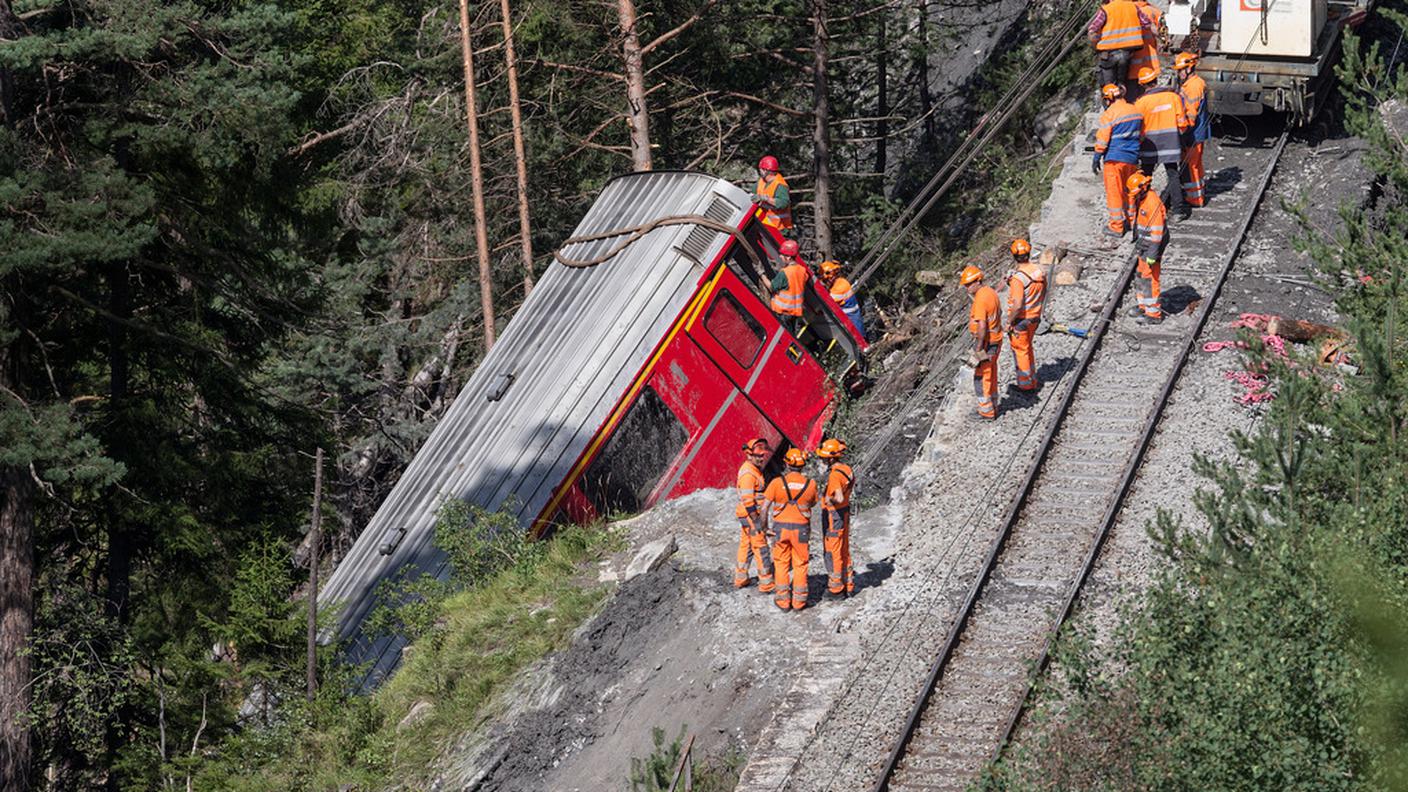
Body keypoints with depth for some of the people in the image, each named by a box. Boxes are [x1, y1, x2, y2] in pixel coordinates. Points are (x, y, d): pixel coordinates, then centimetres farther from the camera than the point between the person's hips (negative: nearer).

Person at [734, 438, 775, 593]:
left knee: (746, 547, 17)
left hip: (747, 517, 10)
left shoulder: (754, 470, 11)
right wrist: (756, 521, -22)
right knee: (762, 550, -5)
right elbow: (747, 500, -23)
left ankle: (740, 579, 27)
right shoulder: (748, 474, -21)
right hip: (751, 516, -10)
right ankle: (767, 584, -2)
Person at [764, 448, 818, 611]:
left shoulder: (777, 482, -11)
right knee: (800, 564, 12)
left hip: (780, 527, -1)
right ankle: (799, 600, 14)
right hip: (801, 529, 1)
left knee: (781, 564, 12)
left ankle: (783, 600, 14)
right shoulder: (810, 484, -7)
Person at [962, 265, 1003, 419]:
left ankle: (986, 412, 8)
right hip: (996, 339, 9)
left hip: (986, 343, -9)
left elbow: (982, 327, -27)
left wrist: (978, 350, -23)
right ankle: (992, 407, 29)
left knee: (981, 378, 1)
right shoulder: (991, 292, 5)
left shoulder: (980, 300, -24)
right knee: (991, 376, 19)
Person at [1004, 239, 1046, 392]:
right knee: (1028, 348, 24)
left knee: (1020, 351, 10)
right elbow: (1043, 294, 9)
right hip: (1035, 317, 7)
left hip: (1020, 320, -7)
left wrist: (1009, 322, -16)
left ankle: (1025, 385, 21)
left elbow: (1017, 305, -30)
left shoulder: (1018, 278, -29)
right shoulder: (1039, 270, -5)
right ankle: (1032, 381, 35)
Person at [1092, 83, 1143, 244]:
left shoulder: (1109, 114, -14)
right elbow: (1141, 135, 17)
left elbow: (1102, 139, -13)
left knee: (1114, 192, 0)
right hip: (1132, 158, 6)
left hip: (1114, 158, -6)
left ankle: (1116, 227, 1)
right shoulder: (1136, 111, 6)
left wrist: (1096, 158, -6)